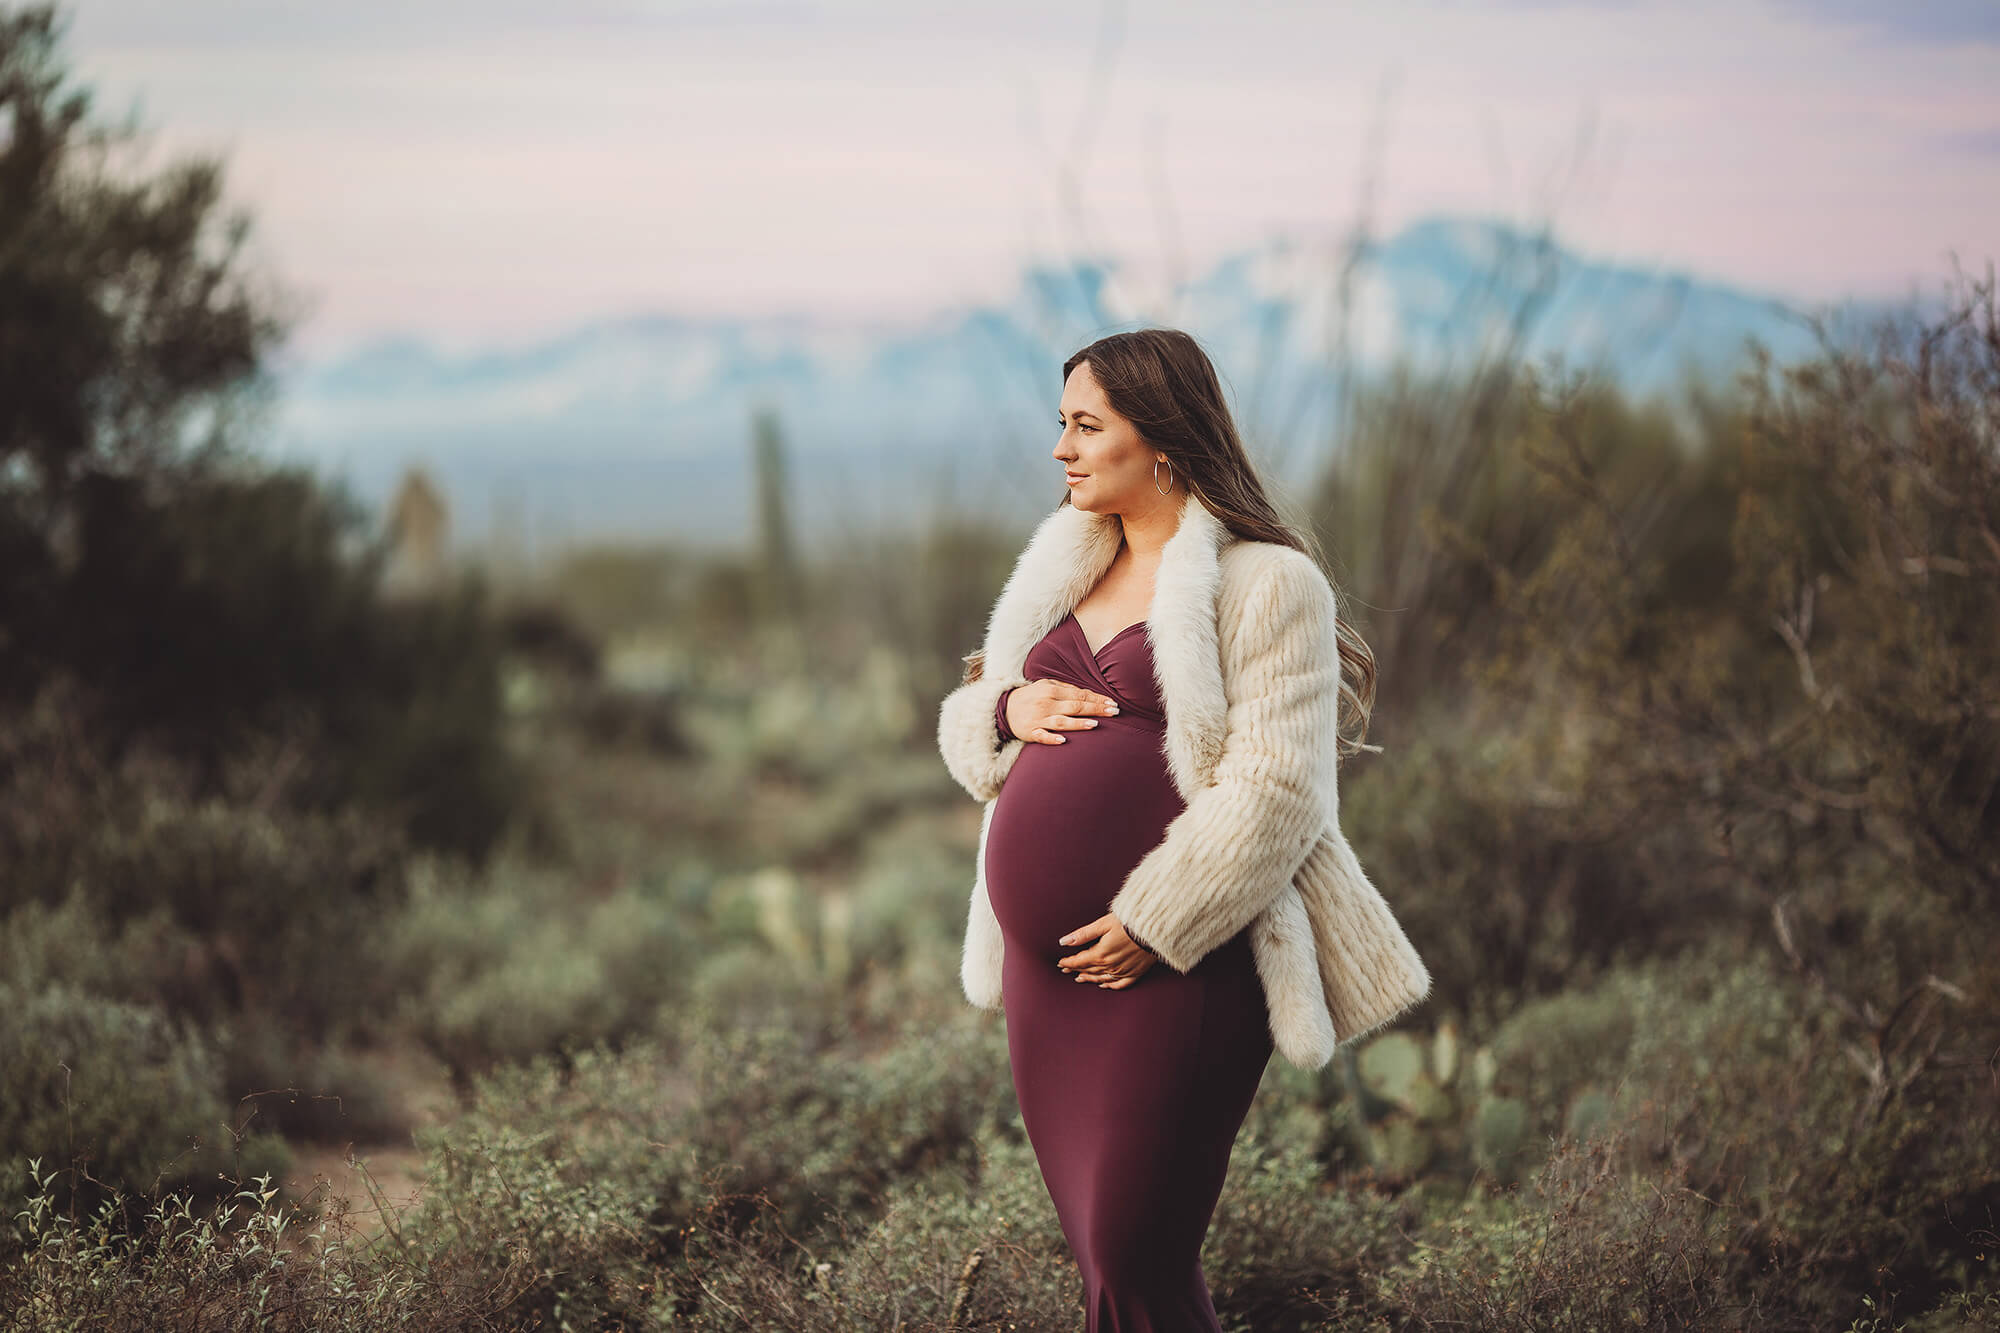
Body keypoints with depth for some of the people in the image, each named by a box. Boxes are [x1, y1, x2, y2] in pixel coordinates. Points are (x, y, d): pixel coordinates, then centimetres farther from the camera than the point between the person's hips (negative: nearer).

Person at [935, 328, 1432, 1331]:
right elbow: (963, 730, 22)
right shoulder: (1063, 569, 16)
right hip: (1048, 964, 7)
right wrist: (1008, 709, -1)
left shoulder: (1265, 582, -7)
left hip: (1177, 970, -7)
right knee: (1096, 1248, 10)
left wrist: (1154, 927, -18)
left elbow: (1276, 792, -15)